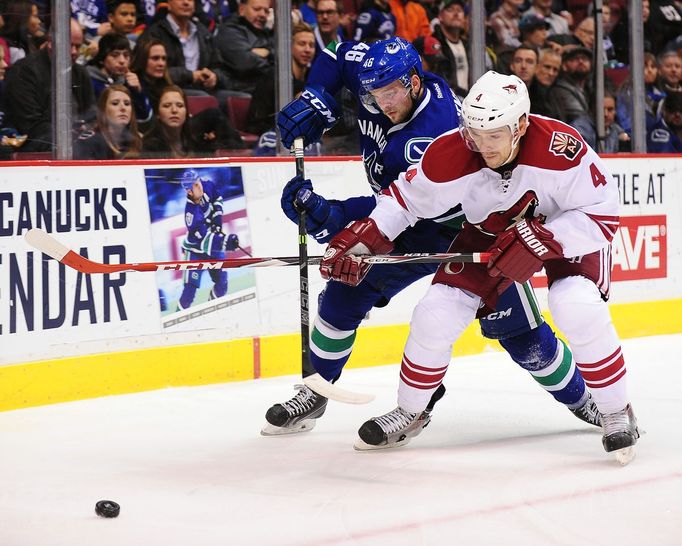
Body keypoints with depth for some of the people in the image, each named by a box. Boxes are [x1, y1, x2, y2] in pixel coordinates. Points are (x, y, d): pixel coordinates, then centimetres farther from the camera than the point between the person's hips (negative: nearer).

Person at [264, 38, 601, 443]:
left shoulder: (437, 132, -36)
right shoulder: (381, 82, -14)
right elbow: (338, 56, 6)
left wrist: (331, 215, -40)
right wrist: (314, 99, -9)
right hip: (408, 228, 7)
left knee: (519, 332, -8)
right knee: (345, 294, -1)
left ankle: (581, 397, 13)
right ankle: (316, 391, 14)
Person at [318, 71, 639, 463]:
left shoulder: (562, 148, -37)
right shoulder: (450, 156, -28)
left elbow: (603, 212, -28)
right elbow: (406, 198, -11)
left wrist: (543, 240, -38)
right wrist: (362, 239, -24)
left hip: (567, 229, -3)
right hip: (490, 234, 3)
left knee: (579, 309, -28)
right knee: (436, 313, -8)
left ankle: (617, 413, -7)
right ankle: (410, 411, 17)